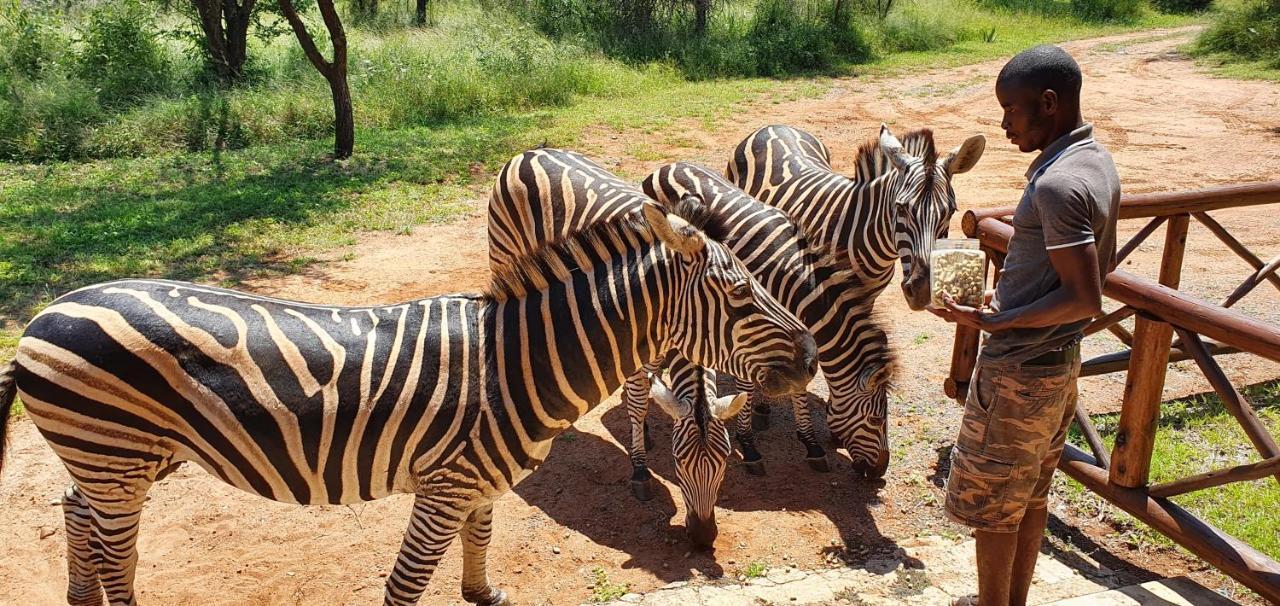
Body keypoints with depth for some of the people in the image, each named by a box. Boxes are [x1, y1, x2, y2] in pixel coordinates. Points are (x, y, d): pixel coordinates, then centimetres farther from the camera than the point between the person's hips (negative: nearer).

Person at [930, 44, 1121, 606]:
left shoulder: (1056, 185, -26)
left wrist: (993, 321, -25)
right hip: (1059, 361, 10)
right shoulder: (1098, 162, 5)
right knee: (1030, 496, 22)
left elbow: (1085, 298, -28)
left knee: (991, 504, 8)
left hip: (1019, 371, -10)